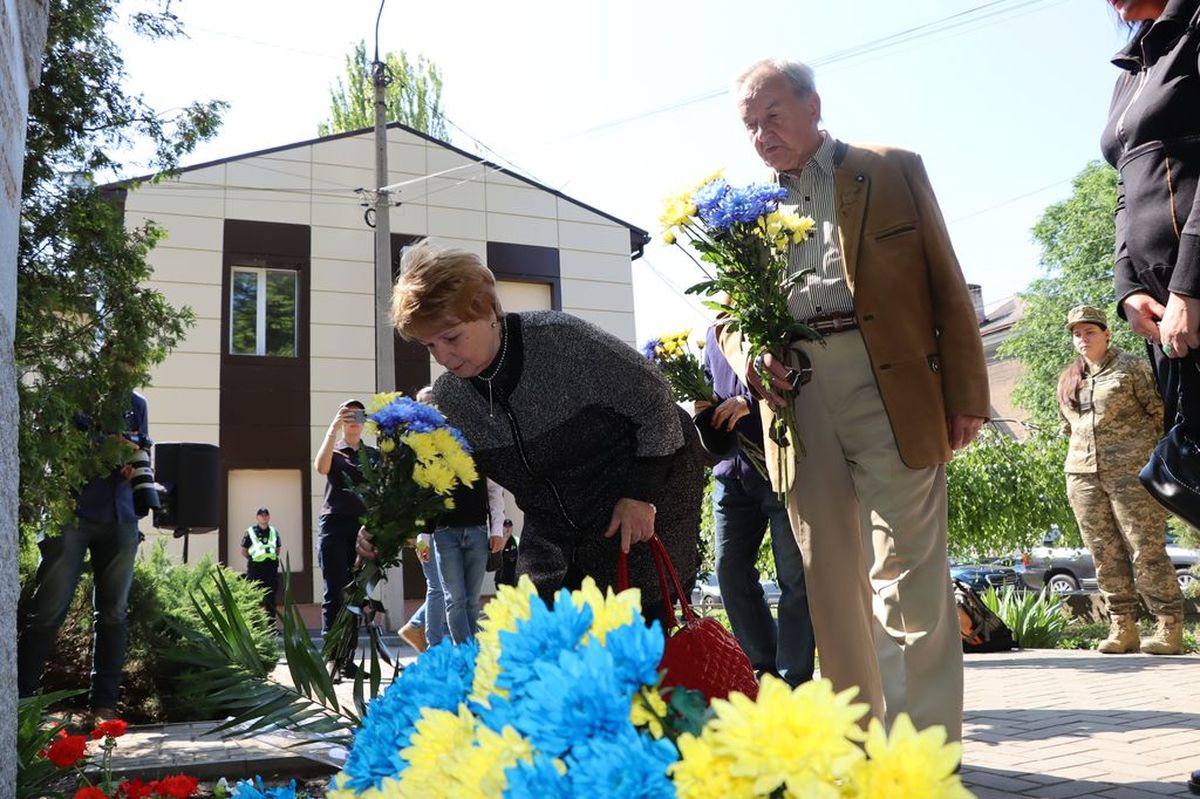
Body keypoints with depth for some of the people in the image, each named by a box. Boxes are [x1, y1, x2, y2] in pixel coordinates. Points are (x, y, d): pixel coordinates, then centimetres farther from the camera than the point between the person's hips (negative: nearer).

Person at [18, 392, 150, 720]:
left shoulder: (136, 403, 16)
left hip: (120, 517, 4)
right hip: (71, 511, -4)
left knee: (113, 610, 4)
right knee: (49, 609, -5)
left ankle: (104, 702, 10)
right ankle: (20, 695, 4)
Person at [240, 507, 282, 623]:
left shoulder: (274, 532, 11)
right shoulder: (250, 532, 0)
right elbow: (244, 551, 5)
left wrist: (272, 557, 5)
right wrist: (253, 559, -1)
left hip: (271, 567, 3)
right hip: (255, 568, -3)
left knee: (271, 598, 6)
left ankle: (271, 625, 12)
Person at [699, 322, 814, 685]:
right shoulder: (715, 332, 17)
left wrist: (750, 402, -23)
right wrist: (706, 407, 4)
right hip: (733, 472, 6)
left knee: (794, 578, -2)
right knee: (731, 574, 6)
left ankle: (793, 680, 8)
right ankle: (765, 670, 20)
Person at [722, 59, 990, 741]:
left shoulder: (894, 171, 11)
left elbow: (947, 288, 7)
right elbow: (730, 314, 20)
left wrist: (966, 396, -1)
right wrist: (751, 358, -3)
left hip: (890, 388, -3)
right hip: (796, 396, 3)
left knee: (910, 574, -4)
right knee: (829, 580, 5)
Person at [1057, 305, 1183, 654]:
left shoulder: (1132, 368, 2)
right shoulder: (1067, 379, 17)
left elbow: (1161, 412, 1)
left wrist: (1139, 450, 2)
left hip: (1131, 472, -5)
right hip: (1083, 475, 5)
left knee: (1146, 551, -8)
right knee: (1105, 555, 4)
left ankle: (1170, 628, -2)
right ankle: (1123, 628, 9)